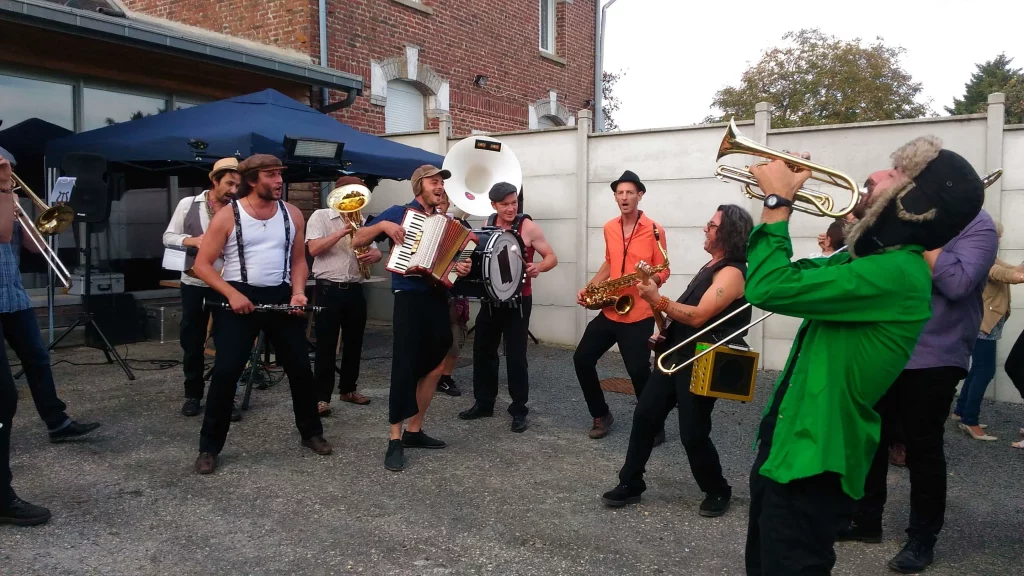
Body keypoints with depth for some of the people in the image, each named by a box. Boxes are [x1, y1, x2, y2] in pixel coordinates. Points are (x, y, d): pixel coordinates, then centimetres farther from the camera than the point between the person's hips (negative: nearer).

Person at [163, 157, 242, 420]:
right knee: (192, 342, 11)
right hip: (193, 283, 1)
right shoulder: (188, 204, 1)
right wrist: (192, 241, -15)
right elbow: (168, 236, 2)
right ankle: (193, 394, 25)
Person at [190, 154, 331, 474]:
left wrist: (298, 291, -4)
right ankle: (209, 447, 8)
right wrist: (232, 294, -19)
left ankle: (311, 432, 27)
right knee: (226, 371, -6)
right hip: (239, 297, -4)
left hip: (280, 297, 4)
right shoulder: (227, 216, -8)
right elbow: (202, 265, -7)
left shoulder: (292, 214, 4)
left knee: (300, 367, 9)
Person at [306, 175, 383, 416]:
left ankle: (348, 389, 26)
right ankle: (321, 396, 2)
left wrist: (373, 255, -10)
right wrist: (342, 232, -19)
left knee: (354, 342, 12)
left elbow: (376, 251, 14)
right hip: (329, 288, -5)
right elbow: (313, 249, -14)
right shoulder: (321, 216, -2)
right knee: (326, 344, -3)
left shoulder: (362, 222, 14)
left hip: (355, 289, 6)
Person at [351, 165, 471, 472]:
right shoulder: (399, 213, 2)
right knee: (405, 366, -10)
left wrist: (463, 268, -5)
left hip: (438, 299, 6)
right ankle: (395, 440, -2)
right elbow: (357, 241, 1)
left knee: (435, 366, 9)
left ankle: (414, 430, 23)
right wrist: (383, 225, -16)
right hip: (410, 298, -6)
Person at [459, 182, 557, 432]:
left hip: (517, 301, -5)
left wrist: (538, 267, -28)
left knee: (516, 355, -3)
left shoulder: (528, 226, -10)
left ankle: (519, 410, 8)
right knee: (482, 351, 11)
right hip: (489, 298, 6)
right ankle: (483, 402, 25)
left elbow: (552, 257, -8)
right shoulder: (488, 225, 5)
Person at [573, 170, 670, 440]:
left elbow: (664, 271, -5)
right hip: (609, 311, 6)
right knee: (582, 359, 5)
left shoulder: (654, 230, -8)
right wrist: (590, 287, 11)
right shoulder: (609, 228, 9)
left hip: (639, 315, -6)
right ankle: (601, 415, 23)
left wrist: (651, 278, -26)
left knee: (639, 372, -7)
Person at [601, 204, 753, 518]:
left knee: (693, 434, -3)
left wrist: (658, 300, -25)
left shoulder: (732, 273, -16)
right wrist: (665, 330, 8)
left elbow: (697, 316, -25)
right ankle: (630, 484, 18)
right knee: (644, 415, 7)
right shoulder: (711, 266, 16)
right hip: (674, 354, 9)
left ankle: (718, 492, 21)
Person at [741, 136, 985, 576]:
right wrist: (777, 200, 4)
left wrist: (777, 201, -17)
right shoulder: (875, 258, 8)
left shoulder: (896, 272, -24)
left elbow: (768, 287, -30)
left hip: (811, 460, -10)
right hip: (788, 441, 10)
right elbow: (787, 274, 17)